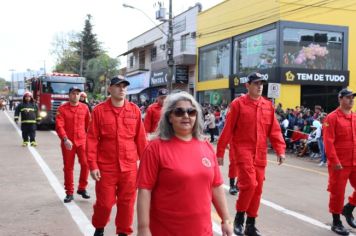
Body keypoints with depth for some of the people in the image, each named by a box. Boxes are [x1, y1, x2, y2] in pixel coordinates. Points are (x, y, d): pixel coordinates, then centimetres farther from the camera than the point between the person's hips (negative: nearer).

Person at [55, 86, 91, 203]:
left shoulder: (84, 108, 4)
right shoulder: (62, 109, -2)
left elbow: (88, 124, 10)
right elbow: (59, 126, -11)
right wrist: (65, 139, -23)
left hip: (82, 141, 1)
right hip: (67, 143, -1)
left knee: (85, 163, -8)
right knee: (68, 167, 6)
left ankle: (82, 188, 13)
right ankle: (69, 193, 18)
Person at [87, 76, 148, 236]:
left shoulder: (134, 110, 2)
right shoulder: (99, 110, -4)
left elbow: (140, 138, 5)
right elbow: (92, 139, -4)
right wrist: (93, 165, -8)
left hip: (129, 167, 2)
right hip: (106, 167, -2)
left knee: (127, 202, 9)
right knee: (105, 203, 8)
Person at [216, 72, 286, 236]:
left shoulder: (268, 106, 8)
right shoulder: (238, 104, -5)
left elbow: (274, 130, 8)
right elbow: (228, 130, -6)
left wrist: (280, 150, -2)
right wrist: (220, 152, -5)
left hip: (260, 153, 5)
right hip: (243, 150, -5)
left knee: (257, 188, 8)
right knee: (249, 184, -16)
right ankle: (239, 217, 8)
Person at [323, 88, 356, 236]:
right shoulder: (332, 117, -10)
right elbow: (328, 142, -15)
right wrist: (334, 161, -19)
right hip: (339, 163, -6)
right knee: (337, 192, 4)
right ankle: (336, 222, 18)